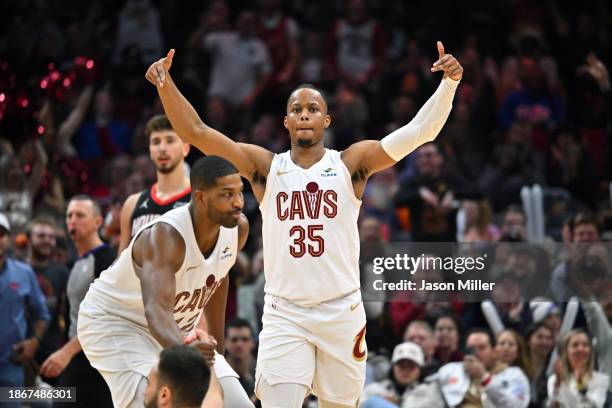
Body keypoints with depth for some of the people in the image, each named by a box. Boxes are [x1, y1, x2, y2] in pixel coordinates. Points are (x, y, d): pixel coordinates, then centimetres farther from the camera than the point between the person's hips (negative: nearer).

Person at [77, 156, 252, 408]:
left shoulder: (238, 229, -12)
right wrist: (183, 350, -68)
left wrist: (217, 346, 14)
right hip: (115, 322, -7)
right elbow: (157, 309, -48)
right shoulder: (164, 236, -35)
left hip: (176, 331, 7)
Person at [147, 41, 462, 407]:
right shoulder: (265, 167, 4)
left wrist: (448, 84, -23)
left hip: (342, 311, 0)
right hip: (284, 315, 0)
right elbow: (196, 132, -4)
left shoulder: (351, 164, 1)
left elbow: (418, 131, -9)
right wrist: (166, 85, -18)